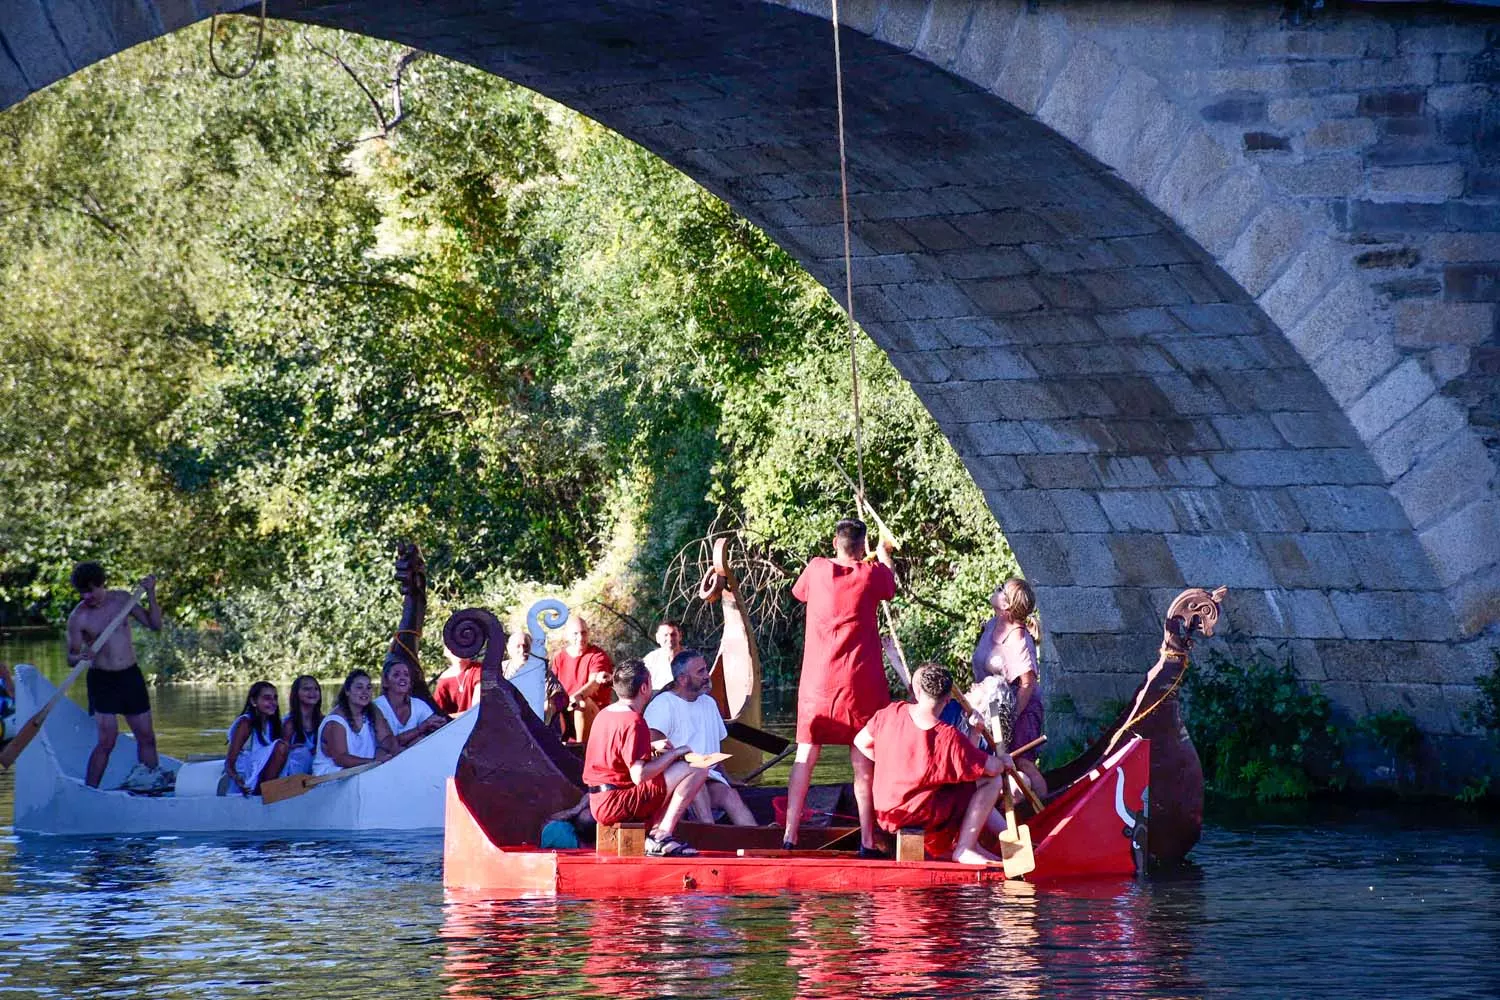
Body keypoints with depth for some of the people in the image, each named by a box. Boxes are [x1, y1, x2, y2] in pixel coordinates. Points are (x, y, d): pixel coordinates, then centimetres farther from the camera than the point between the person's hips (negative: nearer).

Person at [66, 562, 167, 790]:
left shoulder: (121, 599, 1)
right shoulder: (78, 617, -8)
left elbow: (155, 625, 5)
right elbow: (71, 658, -7)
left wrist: (150, 594, -7)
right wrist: (79, 658, -30)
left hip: (131, 676, 4)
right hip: (102, 679, -4)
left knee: (146, 737, 8)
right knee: (106, 740, -14)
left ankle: (152, 779, 22)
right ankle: (89, 791, -10)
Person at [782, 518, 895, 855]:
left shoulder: (817, 569, -1)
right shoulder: (871, 574, -4)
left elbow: (798, 592, 22)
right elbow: (891, 584, 21)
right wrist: (884, 553, 42)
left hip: (817, 679, 1)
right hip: (860, 680, -1)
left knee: (805, 755, 6)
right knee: (863, 760, 2)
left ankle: (790, 835, 2)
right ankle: (867, 840, 0)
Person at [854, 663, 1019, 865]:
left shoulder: (892, 713, -8)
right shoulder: (949, 738, -22)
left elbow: (861, 742, 5)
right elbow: (991, 767, -15)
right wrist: (1003, 762, 9)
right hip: (921, 814, -7)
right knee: (992, 781, -5)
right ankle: (964, 849, -2)